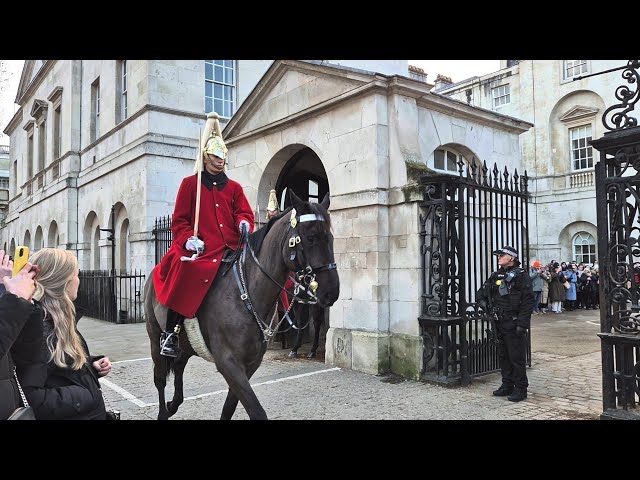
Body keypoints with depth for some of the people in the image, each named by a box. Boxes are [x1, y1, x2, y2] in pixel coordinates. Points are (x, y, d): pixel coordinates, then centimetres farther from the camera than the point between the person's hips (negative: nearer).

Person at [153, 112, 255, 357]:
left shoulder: (234, 187, 18)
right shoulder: (190, 184, 10)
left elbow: (244, 213, 8)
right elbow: (179, 221, 6)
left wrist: (244, 223, -16)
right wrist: (189, 239, -12)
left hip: (231, 248, 4)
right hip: (200, 249, -4)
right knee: (186, 272, -31)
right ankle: (170, 333, -18)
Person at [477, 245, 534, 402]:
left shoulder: (521, 276, -9)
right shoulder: (496, 276, 12)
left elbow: (528, 302, -14)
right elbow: (482, 292, 23)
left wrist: (522, 324, -19)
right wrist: (483, 302, 3)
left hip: (514, 324, -7)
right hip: (500, 324, 7)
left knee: (517, 357, 0)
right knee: (503, 356, 14)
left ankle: (520, 389, 10)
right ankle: (507, 385, 26)